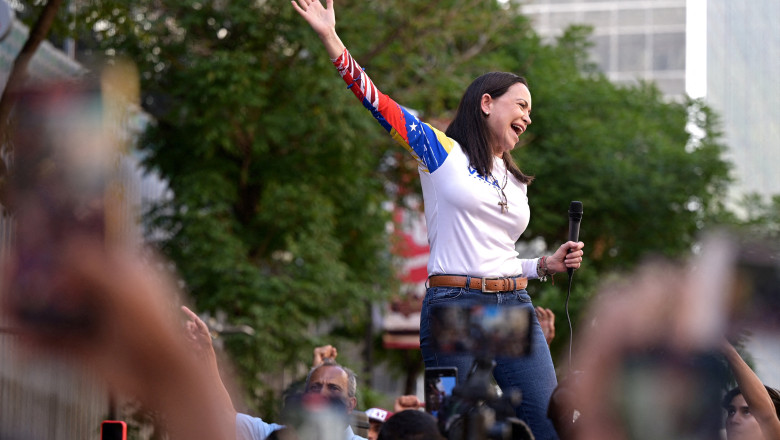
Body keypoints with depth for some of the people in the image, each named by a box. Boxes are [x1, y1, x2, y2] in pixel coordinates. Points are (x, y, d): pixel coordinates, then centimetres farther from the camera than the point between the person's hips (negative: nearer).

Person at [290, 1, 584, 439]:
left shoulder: (516, 182, 22)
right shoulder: (441, 150, 4)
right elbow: (377, 101, -3)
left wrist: (546, 265, 12)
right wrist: (331, 38, -9)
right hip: (454, 307, -5)